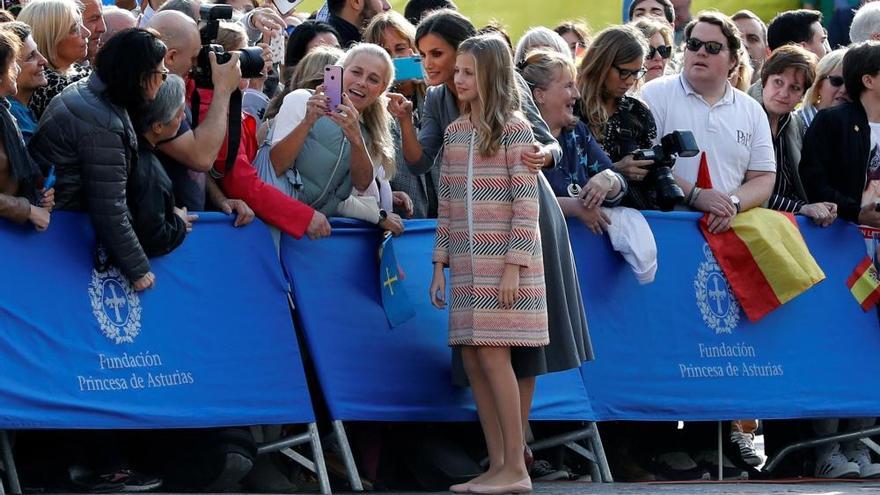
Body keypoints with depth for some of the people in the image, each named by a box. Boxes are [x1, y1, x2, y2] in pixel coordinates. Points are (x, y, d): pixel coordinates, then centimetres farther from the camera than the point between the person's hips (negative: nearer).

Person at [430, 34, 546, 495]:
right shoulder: (454, 132, 13)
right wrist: (440, 264, 11)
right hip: (467, 262, 6)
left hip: (504, 261, -6)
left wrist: (514, 266, -15)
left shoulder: (514, 129, -5)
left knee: (492, 354, -11)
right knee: (473, 359, 3)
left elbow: (526, 205, -9)